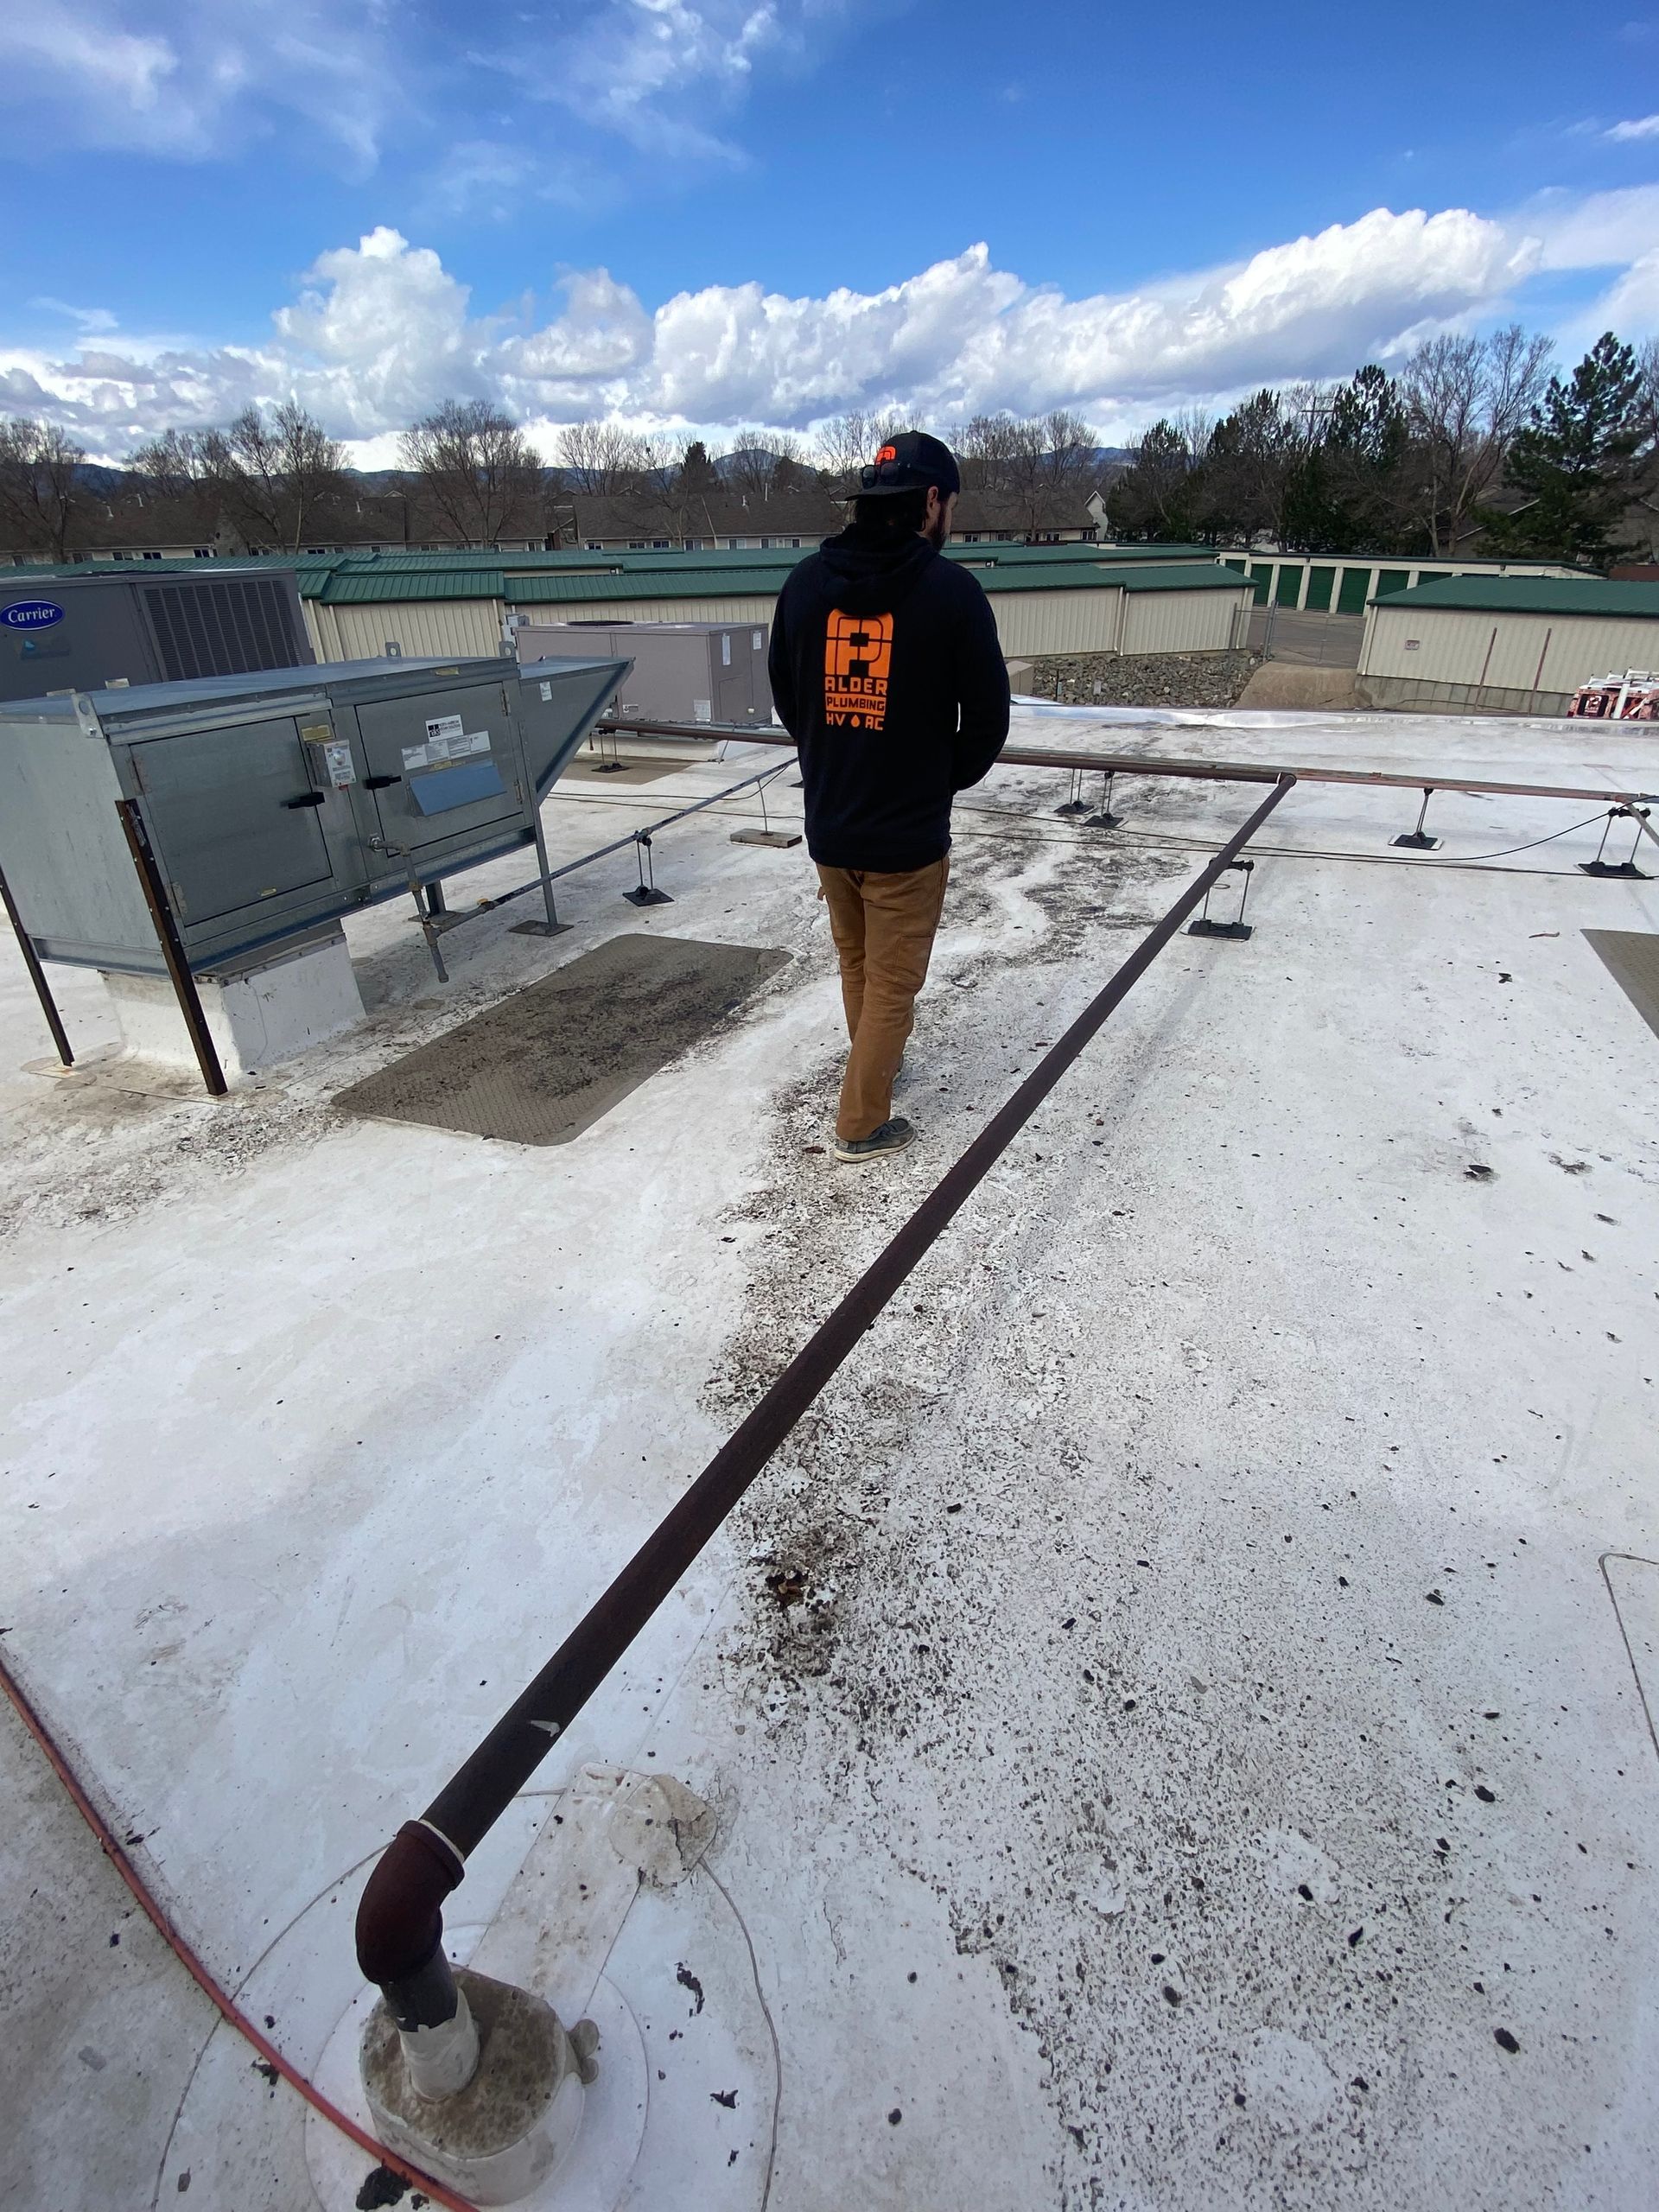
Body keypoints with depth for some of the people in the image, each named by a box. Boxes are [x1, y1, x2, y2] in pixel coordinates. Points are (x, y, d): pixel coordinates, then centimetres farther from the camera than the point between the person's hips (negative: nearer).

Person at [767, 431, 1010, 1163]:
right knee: (892, 982, 9)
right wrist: (943, 782, 9)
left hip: (825, 825, 5)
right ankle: (862, 1123, 17)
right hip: (907, 835, -5)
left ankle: (876, 1061, 45)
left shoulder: (806, 581, 0)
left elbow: (786, 698, 10)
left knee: (855, 962, 24)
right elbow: (987, 720, -8)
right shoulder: (952, 590, -13)